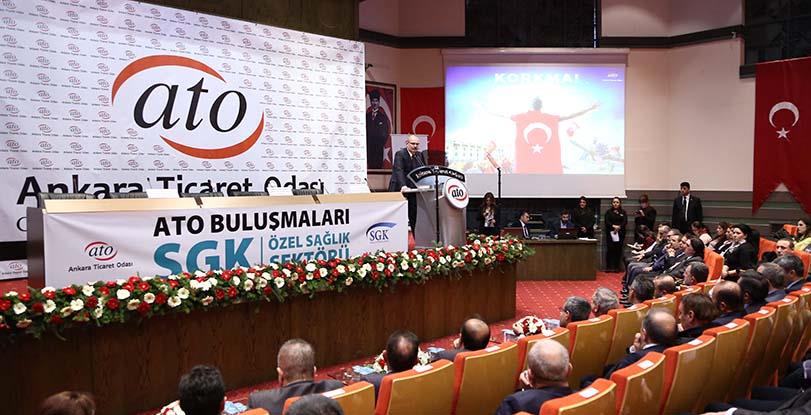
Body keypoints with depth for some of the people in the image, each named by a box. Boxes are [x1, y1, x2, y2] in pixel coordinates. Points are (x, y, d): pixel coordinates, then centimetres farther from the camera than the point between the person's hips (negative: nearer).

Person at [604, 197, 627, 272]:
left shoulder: (623, 212, 12)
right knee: (610, 249, -7)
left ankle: (616, 267, 3)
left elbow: (625, 222, 1)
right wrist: (613, 226, -18)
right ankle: (608, 267, -4)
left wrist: (618, 227, -15)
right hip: (610, 233, -1)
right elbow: (607, 221, -2)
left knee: (618, 249, -2)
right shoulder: (608, 212, 9)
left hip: (620, 233, 1)